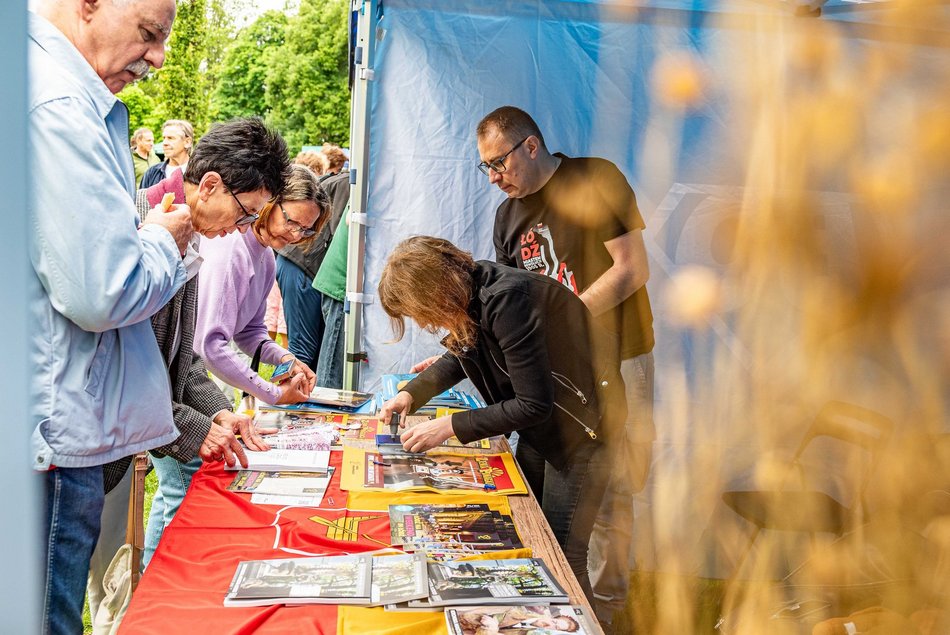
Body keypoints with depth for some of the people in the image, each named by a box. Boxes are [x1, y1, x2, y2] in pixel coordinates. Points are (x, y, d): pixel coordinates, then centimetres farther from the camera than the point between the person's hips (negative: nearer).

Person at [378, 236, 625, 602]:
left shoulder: (507, 300, -30)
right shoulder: (466, 291, -3)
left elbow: (533, 405, -27)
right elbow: (460, 356, 20)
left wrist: (451, 426, -21)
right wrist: (411, 394, 7)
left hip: (579, 423, -9)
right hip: (539, 423, 9)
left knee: (561, 557, -5)